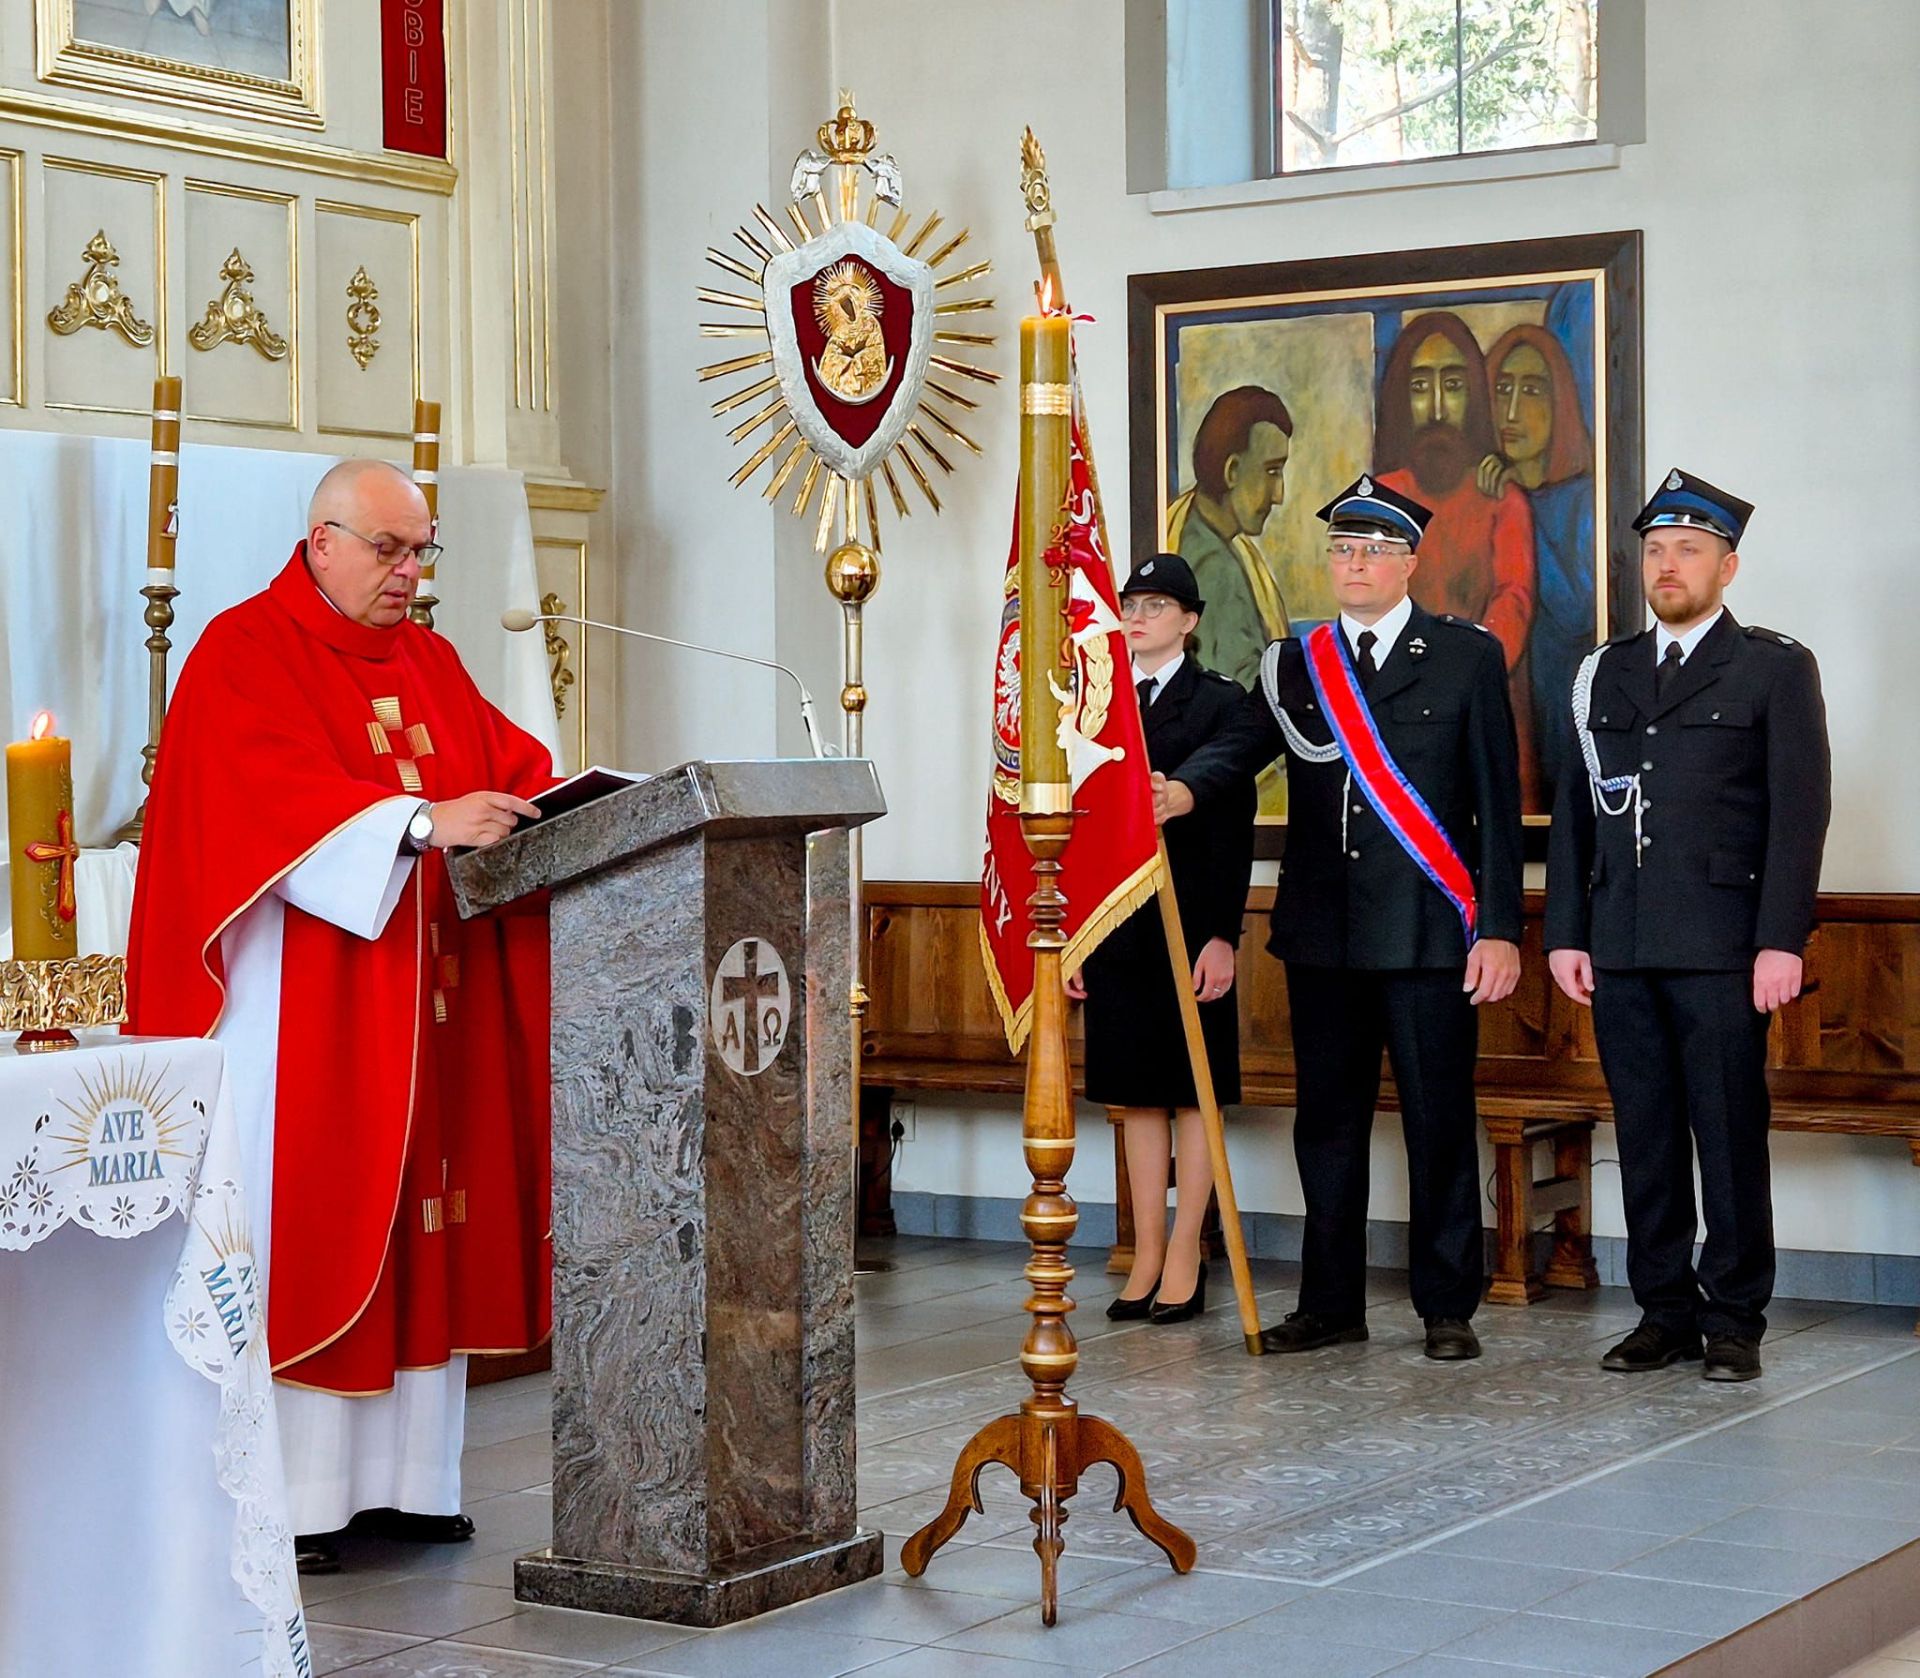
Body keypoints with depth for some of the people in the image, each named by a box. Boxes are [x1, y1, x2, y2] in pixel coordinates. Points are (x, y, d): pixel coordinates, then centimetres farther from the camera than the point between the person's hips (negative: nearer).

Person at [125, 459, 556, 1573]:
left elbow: (511, 766, 13)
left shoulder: (430, 662, 18)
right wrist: (421, 822, -30)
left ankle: (407, 1476, 10)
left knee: (423, 1220, 5)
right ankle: (294, 1496, -4)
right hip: (305, 1004, -7)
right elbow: (277, 795, -19)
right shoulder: (246, 652, -4)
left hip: (427, 999, 7)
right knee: (304, 1229, -7)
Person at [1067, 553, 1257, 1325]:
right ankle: (1146, 1260, 14)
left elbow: (1233, 828, -7)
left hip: (1189, 923, -5)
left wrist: (1222, 934, -14)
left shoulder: (1218, 703, -2)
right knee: (1136, 1095, 9)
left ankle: (1184, 1262, 5)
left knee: (1192, 1092, 0)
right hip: (1118, 927, 5)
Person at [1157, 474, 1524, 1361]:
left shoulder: (1467, 656, 3)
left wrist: (1500, 929, -7)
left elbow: (1498, 800, -1)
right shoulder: (1293, 665, 12)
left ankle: (1447, 1309, 10)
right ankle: (1330, 1304, 18)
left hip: (1430, 933, -3)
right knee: (1326, 1122, 9)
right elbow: (1242, 742, -5)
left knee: (1440, 1123, 1)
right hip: (1322, 934, 3)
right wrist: (1183, 789, -28)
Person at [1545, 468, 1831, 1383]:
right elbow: (1574, 812, 15)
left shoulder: (1775, 668, 4)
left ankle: (1734, 1318, 5)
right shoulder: (1604, 673, 17)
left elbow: (1800, 810, -3)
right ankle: (1665, 1311, 13)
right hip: (1621, 946, 4)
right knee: (1644, 1135, 6)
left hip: (1720, 946, -4)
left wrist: (1782, 940, -11)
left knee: (1730, 1135, -2)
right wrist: (1565, 932, 7)